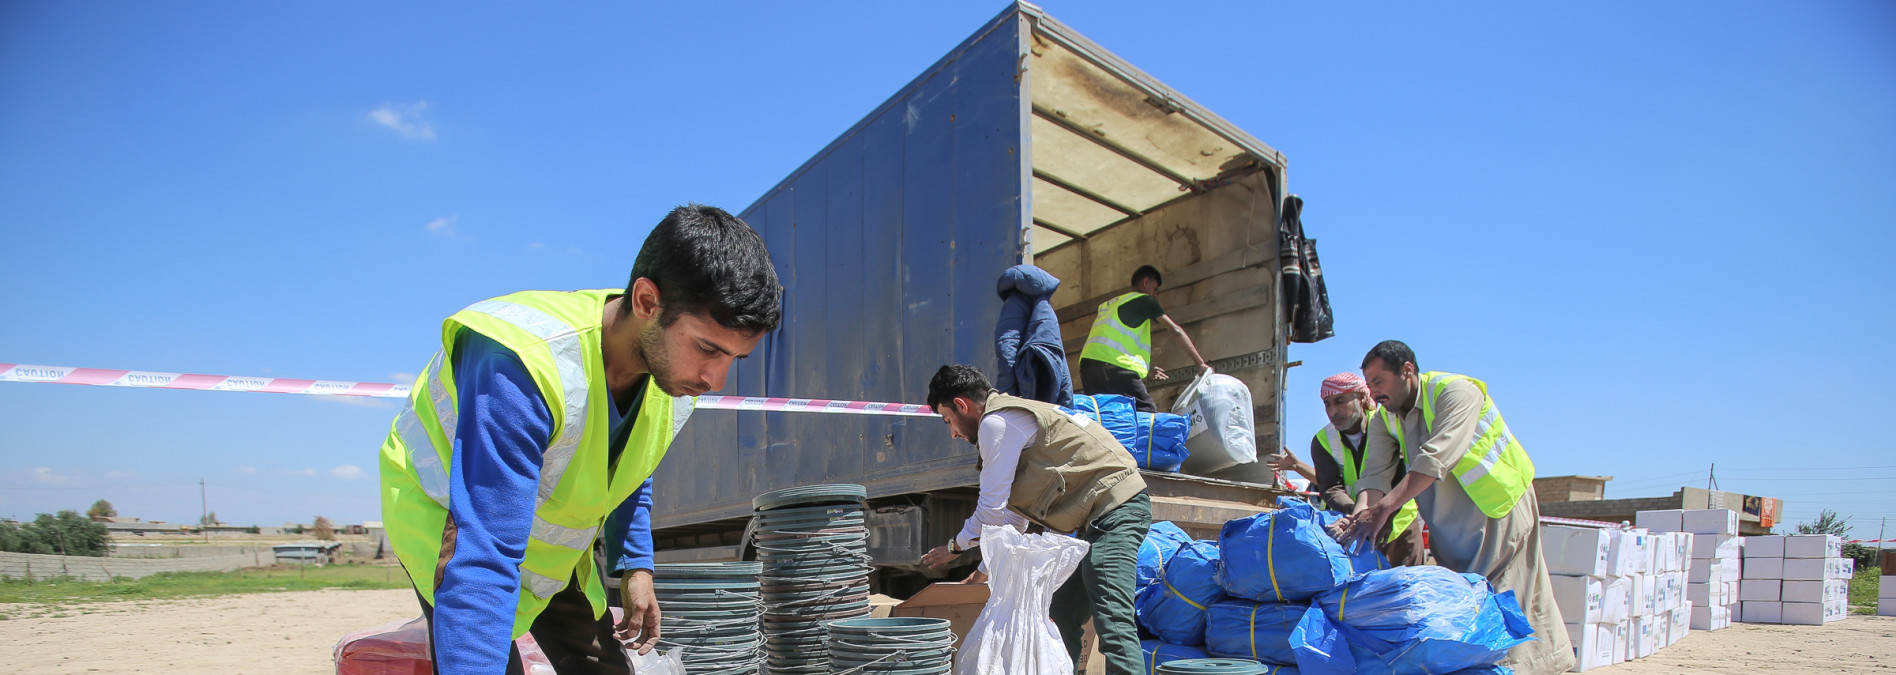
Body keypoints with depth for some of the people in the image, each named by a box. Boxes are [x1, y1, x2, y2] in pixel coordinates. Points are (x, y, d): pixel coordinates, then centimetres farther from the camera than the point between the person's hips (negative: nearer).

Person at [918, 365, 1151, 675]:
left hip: (1115, 507, -11)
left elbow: (992, 508, -8)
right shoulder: (1015, 416, 23)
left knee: (1112, 620, -18)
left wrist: (956, 545, 10)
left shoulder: (996, 422, -9)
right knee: (1061, 616, 13)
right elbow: (1015, 515, 31)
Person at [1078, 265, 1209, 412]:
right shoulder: (1143, 300, 12)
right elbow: (1176, 330, 12)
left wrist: (1148, 368, 38)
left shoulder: (1107, 304, 33)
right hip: (1114, 366, -7)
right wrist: (1201, 363, 17)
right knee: (1148, 415, -10)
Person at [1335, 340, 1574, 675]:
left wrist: (1383, 508, -43)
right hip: (1448, 527, 7)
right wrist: (1361, 515, -32)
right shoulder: (1385, 419, 1)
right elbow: (1376, 473, -11)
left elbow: (1436, 459, -34)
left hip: (1497, 509, -6)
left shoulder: (1456, 391, -22)